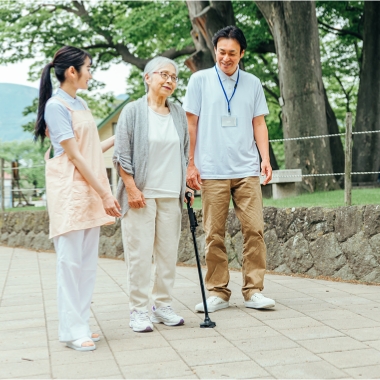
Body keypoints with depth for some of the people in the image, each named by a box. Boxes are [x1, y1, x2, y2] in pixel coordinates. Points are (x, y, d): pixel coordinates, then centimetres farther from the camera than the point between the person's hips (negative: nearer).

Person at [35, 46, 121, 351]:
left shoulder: (81, 104, 16)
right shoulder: (56, 105, -9)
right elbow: (74, 155, -13)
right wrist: (105, 194, -14)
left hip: (90, 192, 8)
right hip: (69, 191, -8)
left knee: (88, 262, 8)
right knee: (71, 261, -4)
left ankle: (81, 324, 15)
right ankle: (72, 330, 3)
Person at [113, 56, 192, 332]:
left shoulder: (179, 115, 12)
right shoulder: (133, 111, -2)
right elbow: (122, 155, -5)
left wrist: (187, 186, 12)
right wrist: (132, 188, -11)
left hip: (171, 196, 5)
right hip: (141, 194, -4)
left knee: (169, 252, 6)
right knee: (140, 252, -4)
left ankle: (163, 305, 18)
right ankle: (138, 310, 5)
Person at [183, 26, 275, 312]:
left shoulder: (253, 83, 11)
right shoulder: (200, 80, 5)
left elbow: (259, 123, 12)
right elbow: (191, 124, 4)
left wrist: (265, 158, 0)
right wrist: (190, 164, -1)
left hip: (247, 170, 2)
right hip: (212, 171, -2)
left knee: (254, 230, -3)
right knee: (214, 235, 2)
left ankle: (254, 291, 7)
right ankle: (218, 293, 12)